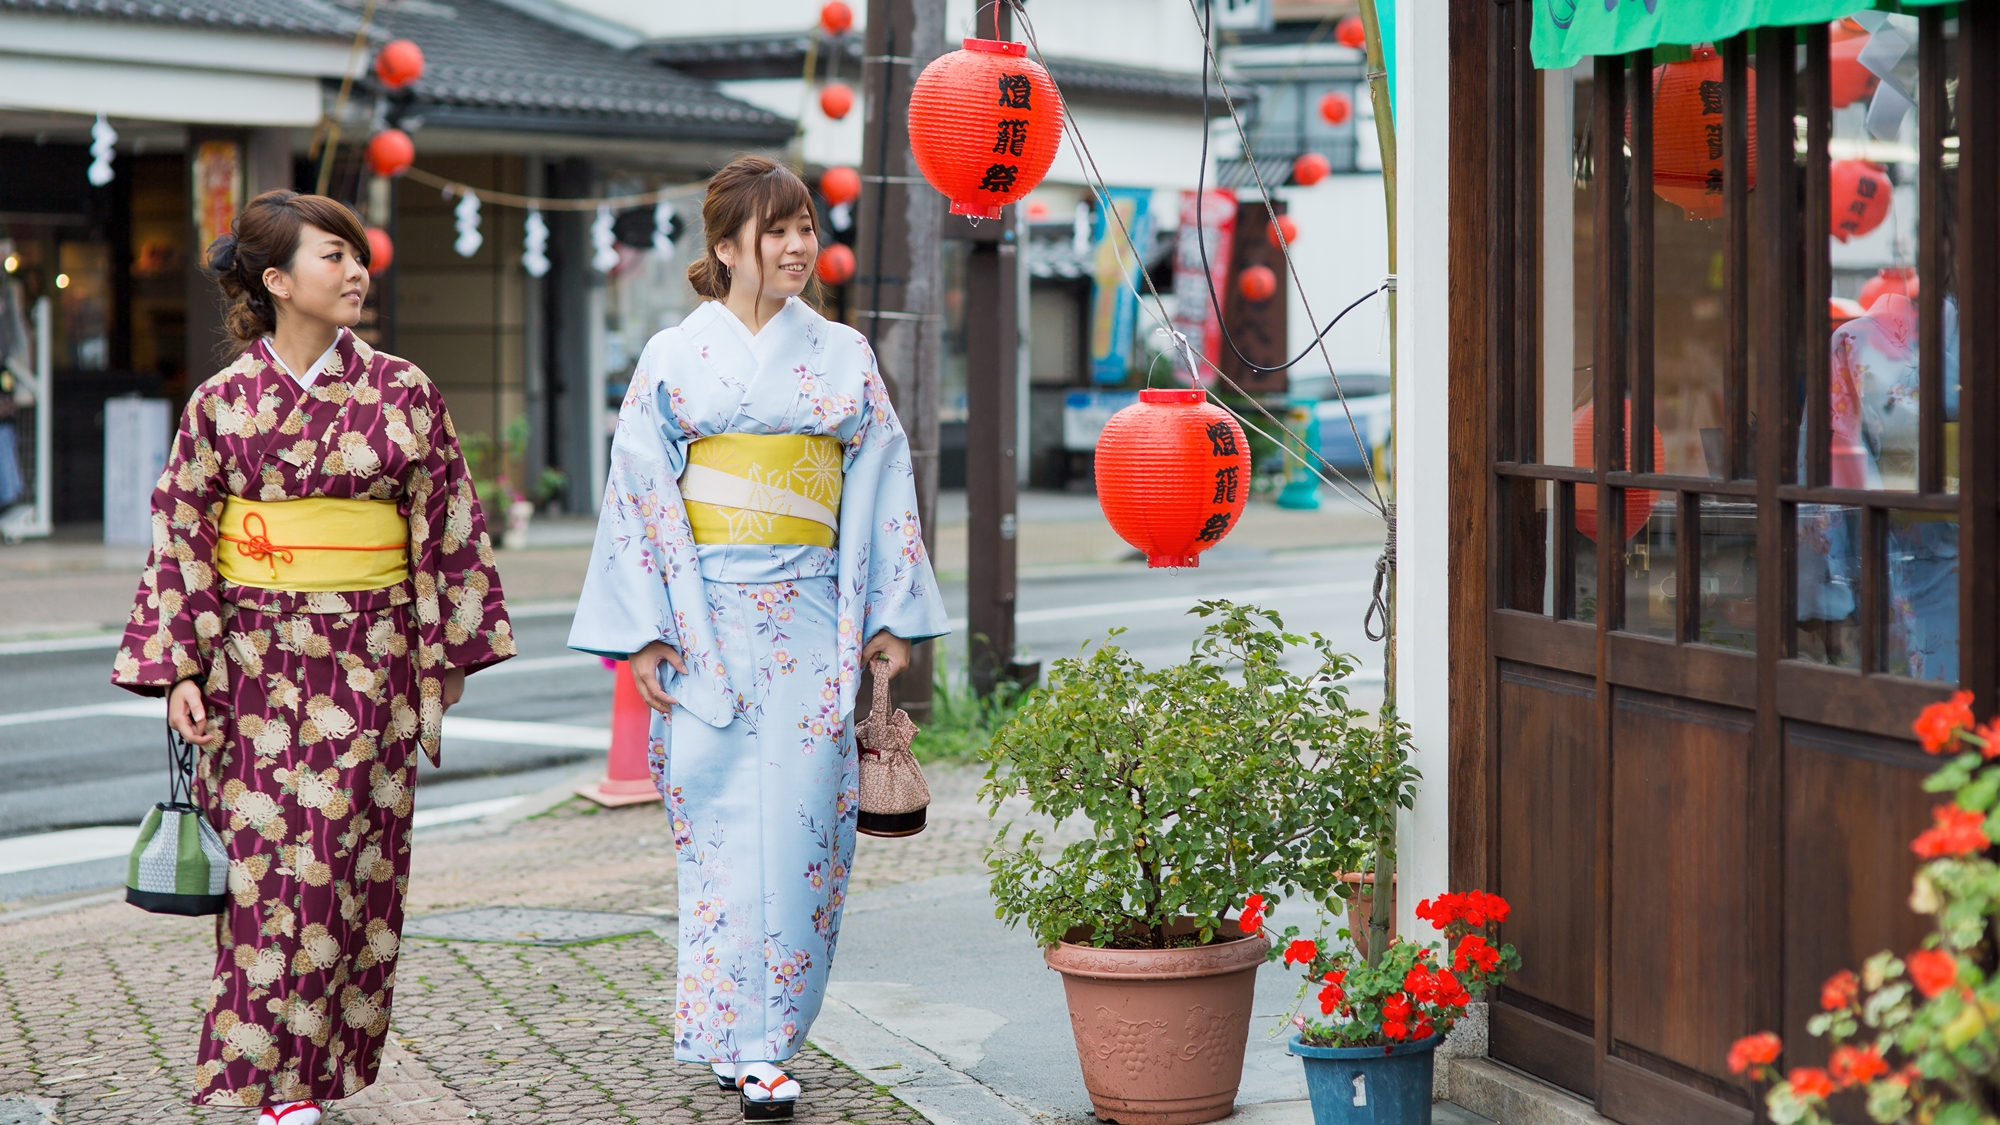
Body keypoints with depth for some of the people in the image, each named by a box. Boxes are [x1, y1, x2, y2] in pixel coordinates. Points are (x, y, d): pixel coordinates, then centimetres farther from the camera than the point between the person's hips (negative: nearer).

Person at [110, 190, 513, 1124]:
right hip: (257, 659, 0)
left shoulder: (402, 393, 1)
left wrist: (451, 652, 4)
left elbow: (448, 528, 5)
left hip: (370, 661, 1)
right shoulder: (223, 402, 1)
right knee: (268, 859, -2)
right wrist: (177, 671, -3)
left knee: (351, 860, 2)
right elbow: (180, 539, 3)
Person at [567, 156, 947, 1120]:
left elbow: (880, 489, 11)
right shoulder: (675, 359, 4)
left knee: (799, 821, -3)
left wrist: (890, 616, 5)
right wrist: (641, 631, -3)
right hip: (710, 618, -1)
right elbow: (639, 494, 3)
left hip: (810, 620, 2)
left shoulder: (844, 356, 10)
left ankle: (760, 1037, 6)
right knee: (724, 823, -3)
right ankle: (739, 1040, 4)